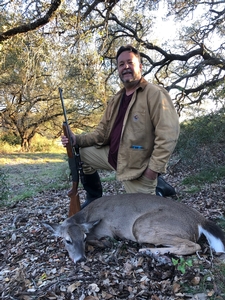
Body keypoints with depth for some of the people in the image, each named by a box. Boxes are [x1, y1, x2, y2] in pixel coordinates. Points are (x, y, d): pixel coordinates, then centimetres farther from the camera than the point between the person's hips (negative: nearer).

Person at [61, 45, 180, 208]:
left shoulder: (155, 93, -15)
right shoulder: (116, 100, 11)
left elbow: (168, 134, -23)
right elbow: (103, 131, 12)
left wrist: (154, 169, -25)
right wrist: (78, 139, -4)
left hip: (138, 168, -7)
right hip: (112, 156, 8)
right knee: (81, 153, 11)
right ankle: (95, 197, 24)